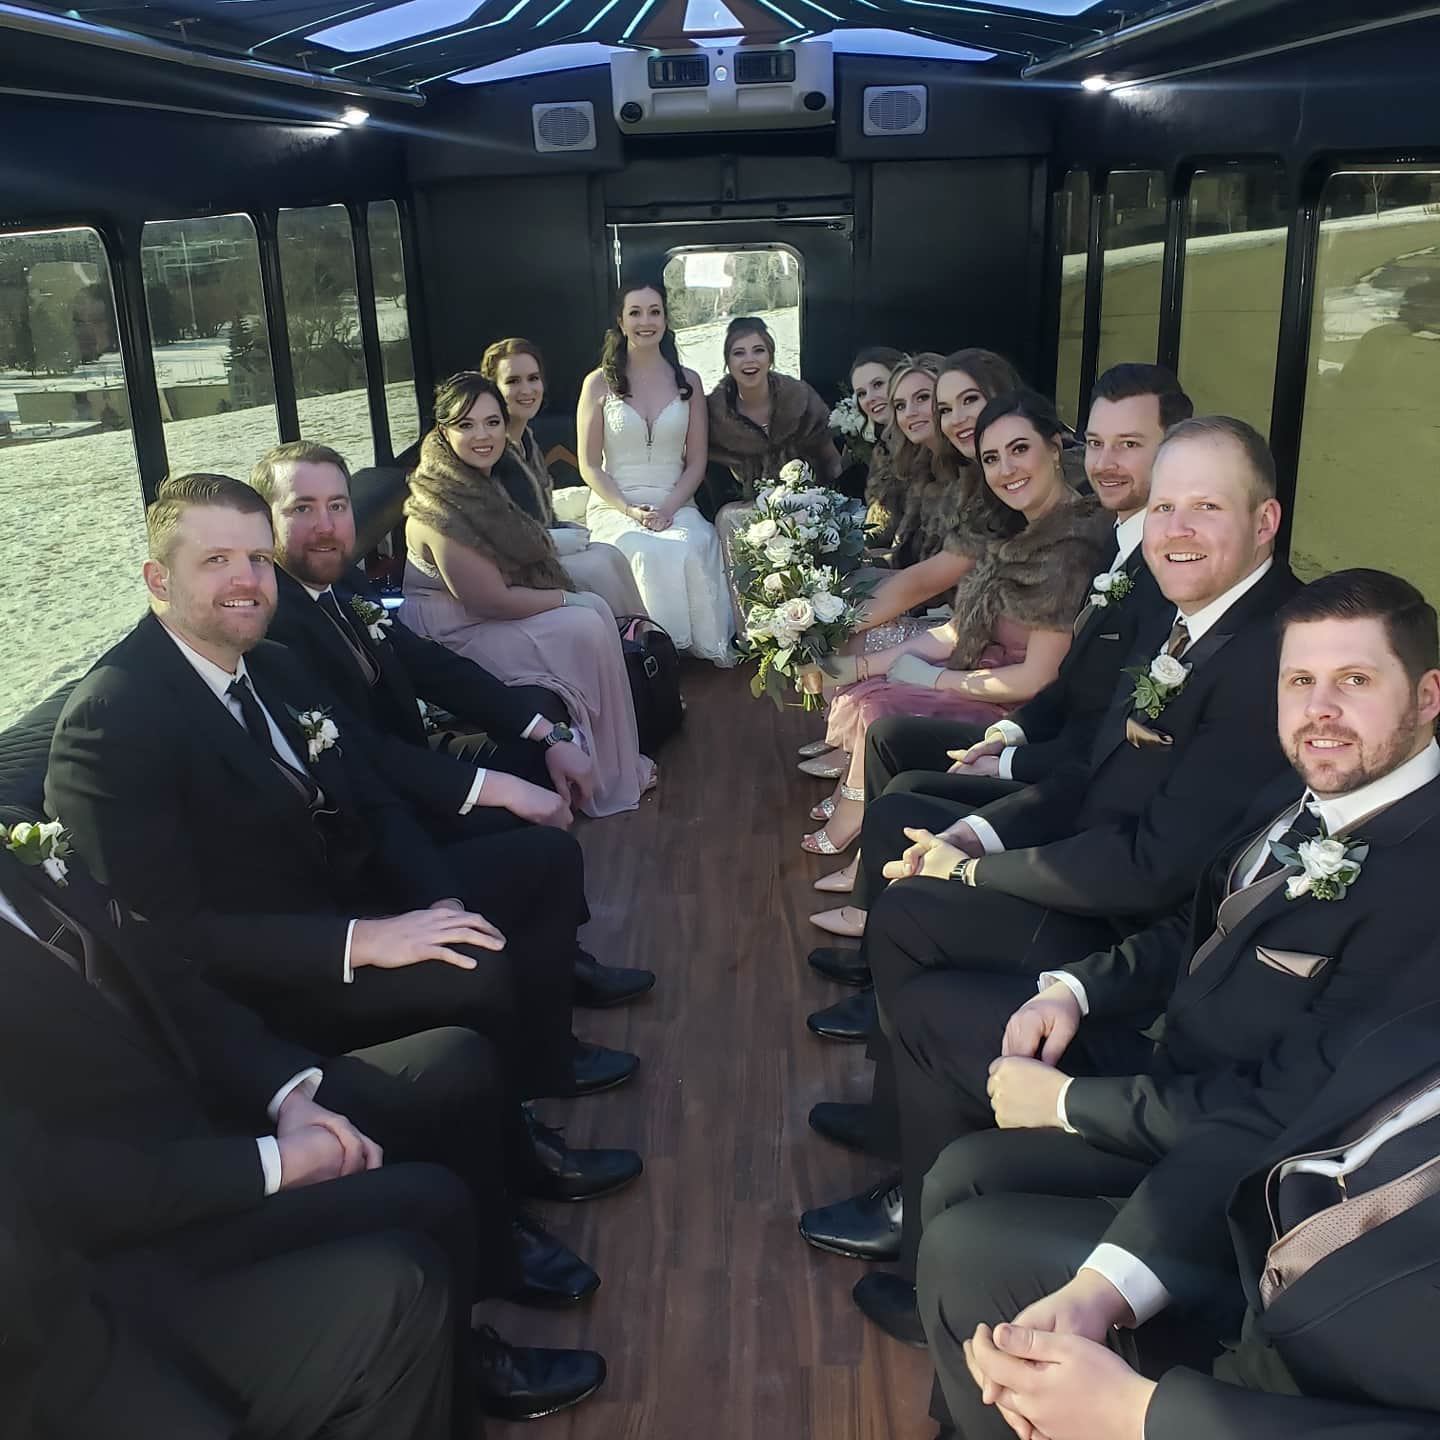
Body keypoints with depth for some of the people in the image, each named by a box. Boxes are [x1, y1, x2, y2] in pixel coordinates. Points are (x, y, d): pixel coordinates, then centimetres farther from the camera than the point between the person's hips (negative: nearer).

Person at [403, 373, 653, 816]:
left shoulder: (498, 477, 2)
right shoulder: (442, 506, -26)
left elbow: (529, 554, 12)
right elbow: (489, 600, -25)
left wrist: (562, 595, -7)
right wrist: (566, 599, -13)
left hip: (493, 608, 9)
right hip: (455, 633, -9)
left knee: (597, 610, -6)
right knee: (585, 630, -16)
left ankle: (618, 761, 3)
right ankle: (604, 779, -2)